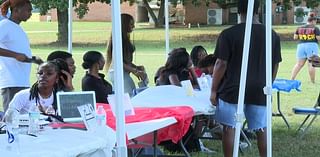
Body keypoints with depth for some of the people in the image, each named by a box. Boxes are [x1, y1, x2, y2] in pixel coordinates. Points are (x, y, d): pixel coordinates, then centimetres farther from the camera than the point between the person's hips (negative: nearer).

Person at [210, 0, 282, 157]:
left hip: (233, 89, -3)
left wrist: (214, 90, -1)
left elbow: (221, 64, -10)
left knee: (229, 127, 6)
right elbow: (275, 66, 8)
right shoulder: (272, 35, 2)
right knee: (261, 129, 10)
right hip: (259, 91, 3)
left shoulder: (228, 34, -9)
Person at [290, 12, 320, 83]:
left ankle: (292, 79, 0)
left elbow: (295, 37, 11)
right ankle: (313, 81, 2)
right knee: (311, 64, -2)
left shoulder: (300, 28, 9)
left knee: (299, 64, 7)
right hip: (312, 46, -4)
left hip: (301, 46, 4)